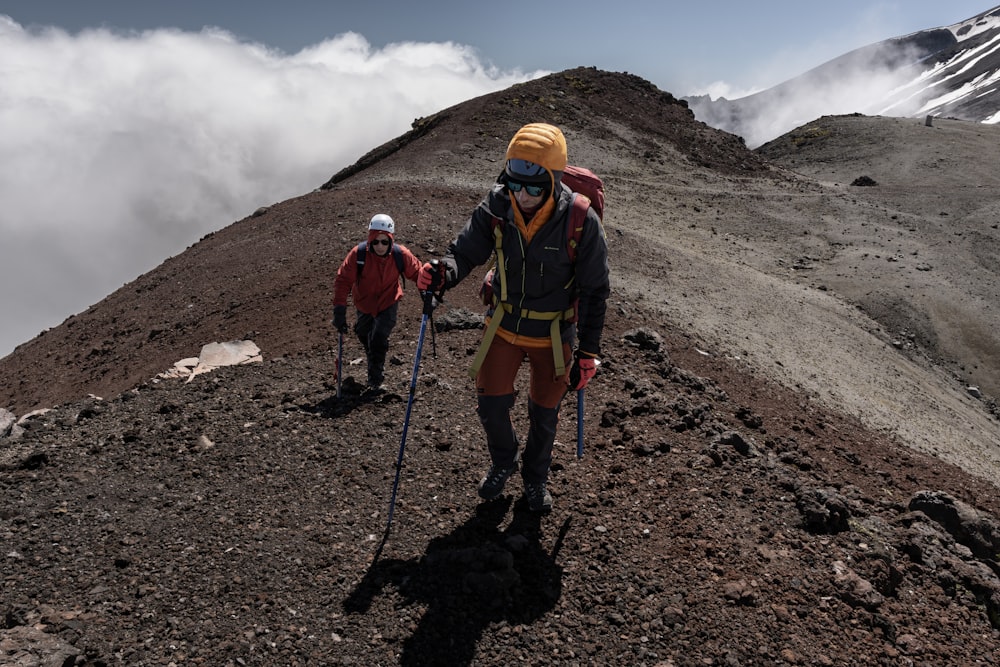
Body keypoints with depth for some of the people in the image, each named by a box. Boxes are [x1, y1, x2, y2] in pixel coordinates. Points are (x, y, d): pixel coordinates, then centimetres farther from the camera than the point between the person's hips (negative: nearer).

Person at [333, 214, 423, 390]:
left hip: (388, 305, -2)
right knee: (364, 334, 24)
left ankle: (376, 380, 7)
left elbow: (417, 272, -8)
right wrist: (339, 310, -28)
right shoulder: (358, 253, -28)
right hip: (364, 304, 2)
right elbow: (343, 280, -23)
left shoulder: (401, 254, -25)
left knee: (379, 340, -16)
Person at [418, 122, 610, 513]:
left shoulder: (581, 222, -24)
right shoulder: (495, 210, -18)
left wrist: (588, 353, -14)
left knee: (544, 415, 15)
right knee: (490, 403, 7)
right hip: (504, 326, 2)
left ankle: (535, 478, 44)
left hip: (553, 335, -2)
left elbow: (594, 292, -15)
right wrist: (442, 274, -34)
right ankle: (504, 461, 40)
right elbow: (465, 252, -9)